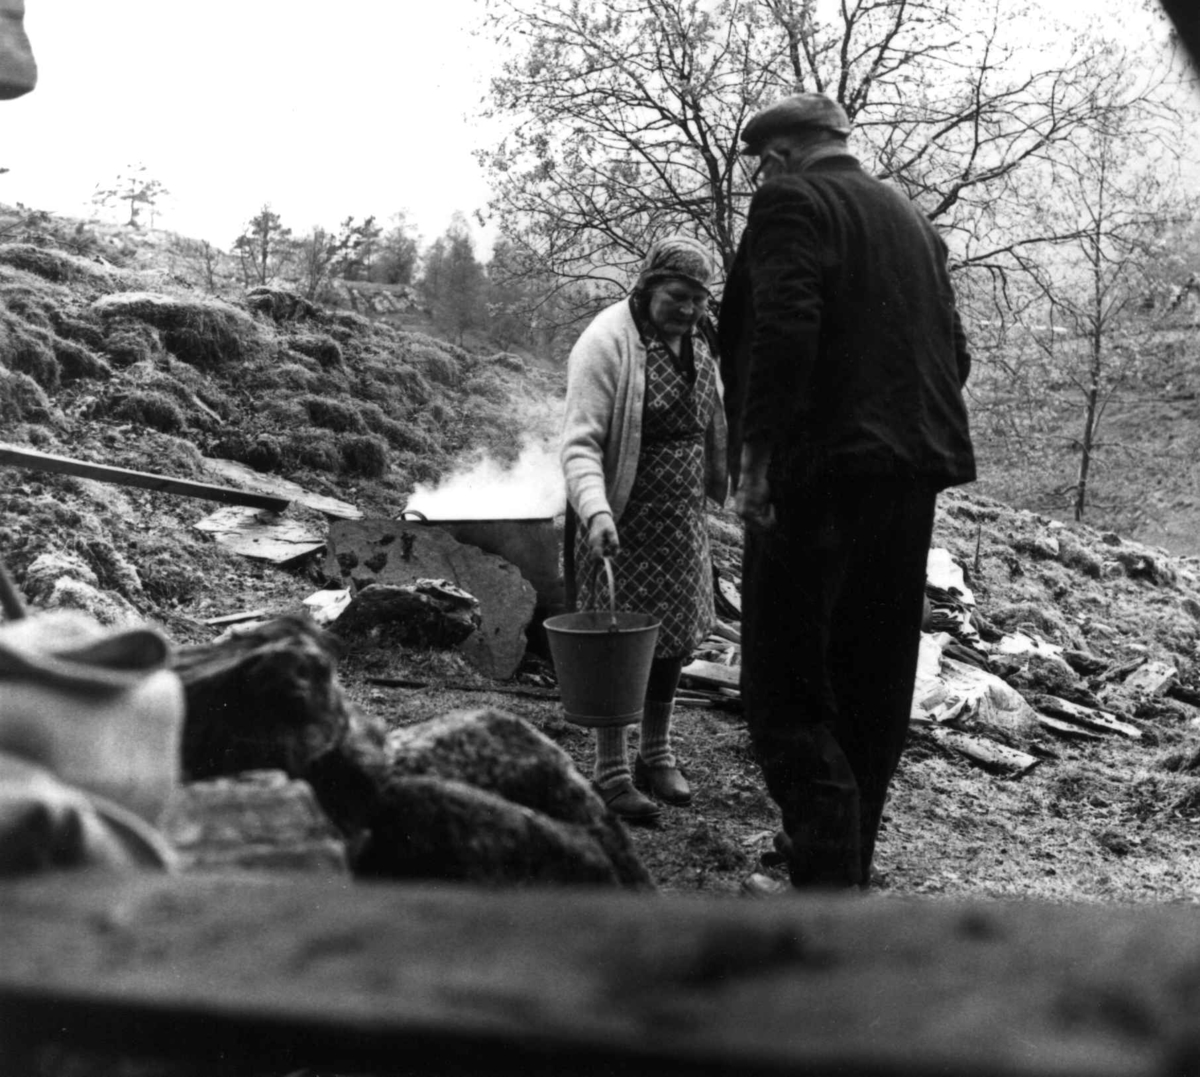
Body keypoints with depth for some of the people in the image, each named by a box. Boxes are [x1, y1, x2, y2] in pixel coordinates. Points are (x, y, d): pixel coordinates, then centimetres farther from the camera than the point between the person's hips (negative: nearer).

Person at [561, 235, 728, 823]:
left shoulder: (696, 344, 9)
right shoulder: (607, 341, -15)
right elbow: (580, 442, -22)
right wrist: (595, 511, -36)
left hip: (682, 522, 7)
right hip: (621, 523, -7)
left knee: (673, 639, 13)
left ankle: (656, 755, 30)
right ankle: (610, 772, 11)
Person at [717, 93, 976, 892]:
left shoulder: (791, 201, -3)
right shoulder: (915, 222, 20)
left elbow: (784, 327, -18)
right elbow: (954, 353, 18)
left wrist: (755, 454, -18)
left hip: (822, 469, -8)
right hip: (913, 470, 8)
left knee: (787, 686, -4)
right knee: (874, 683, 14)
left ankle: (829, 880, -10)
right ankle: (847, 860, 25)